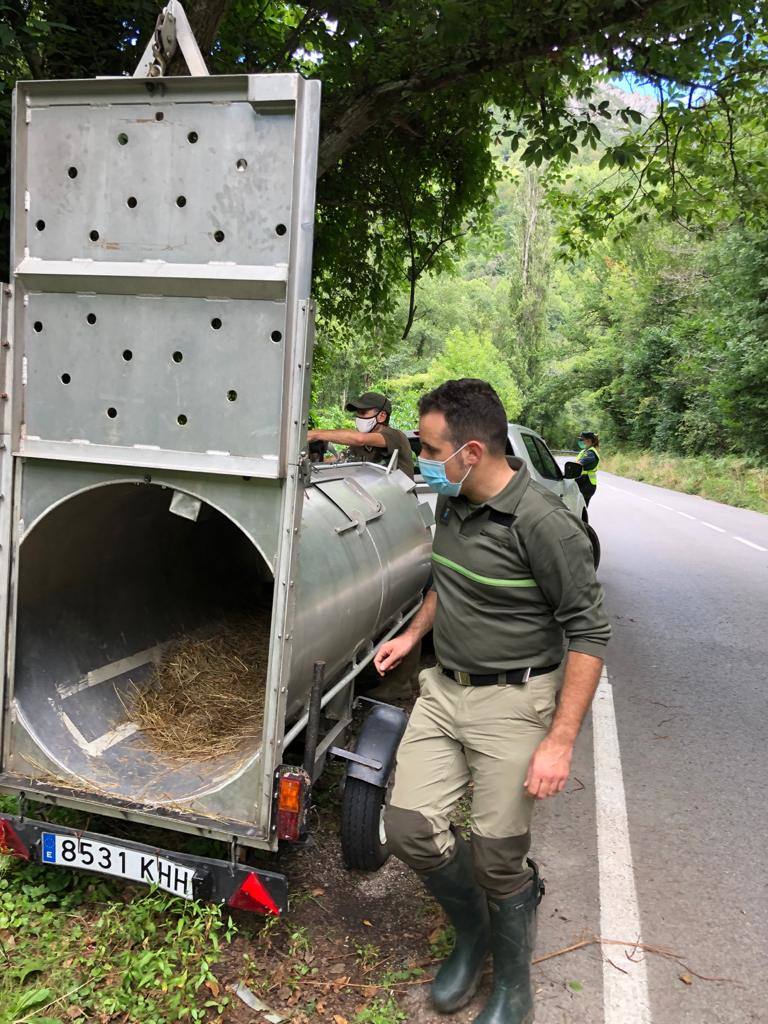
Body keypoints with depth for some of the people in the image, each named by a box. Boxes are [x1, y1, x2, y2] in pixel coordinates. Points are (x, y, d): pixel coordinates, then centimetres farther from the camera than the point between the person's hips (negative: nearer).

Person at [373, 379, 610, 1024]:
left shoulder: (543, 524, -22)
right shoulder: (452, 505, 2)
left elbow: (589, 631, -18)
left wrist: (561, 741, -20)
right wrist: (413, 634, 17)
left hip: (512, 703, -7)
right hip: (444, 688, 7)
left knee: (498, 860, 4)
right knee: (410, 828, 4)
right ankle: (472, 934, 34)